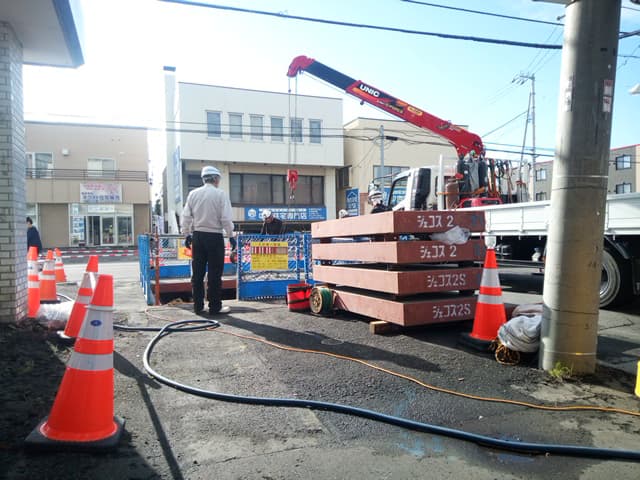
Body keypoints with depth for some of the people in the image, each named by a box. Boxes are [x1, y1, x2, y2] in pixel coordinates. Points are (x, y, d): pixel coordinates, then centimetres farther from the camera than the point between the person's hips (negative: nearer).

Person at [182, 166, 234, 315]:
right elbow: (226, 219, -11)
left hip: (197, 236, 4)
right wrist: (231, 235, 0)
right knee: (214, 273, 2)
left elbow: (186, 217, 5)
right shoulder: (220, 194, -7)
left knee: (197, 273, 10)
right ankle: (215, 307, 7)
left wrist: (187, 234, 14)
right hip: (215, 237, -4)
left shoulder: (193, 194, 4)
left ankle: (198, 306, 16)